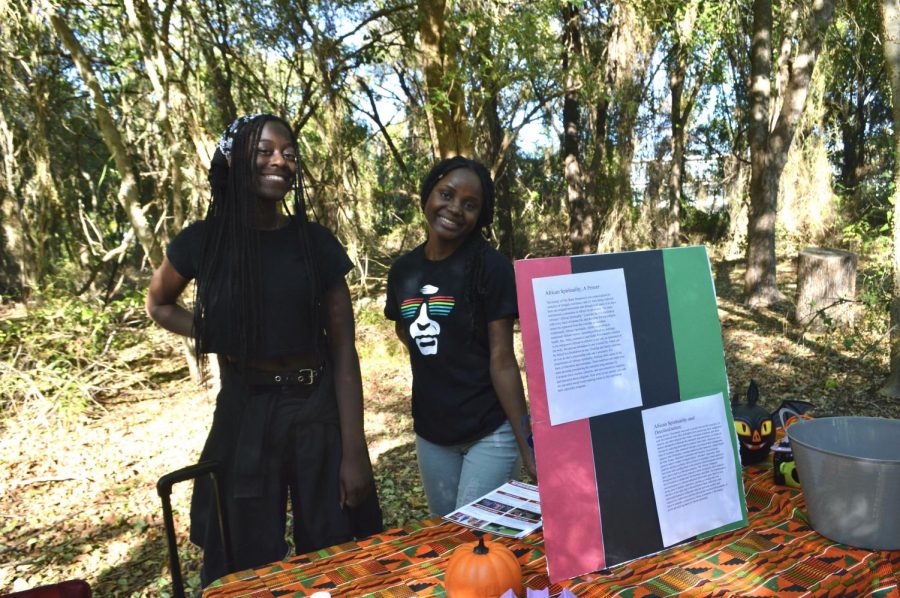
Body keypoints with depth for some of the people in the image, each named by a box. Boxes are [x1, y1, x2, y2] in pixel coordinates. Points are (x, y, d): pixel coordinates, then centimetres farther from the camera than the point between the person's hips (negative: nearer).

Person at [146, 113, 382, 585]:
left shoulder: (315, 241, -2)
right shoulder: (203, 241, -2)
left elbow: (344, 351, -3)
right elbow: (158, 305, 18)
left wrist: (354, 450, -7)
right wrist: (217, 337, -1)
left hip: (319, 413, 0)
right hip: (244, 415, 0)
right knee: (247, 570, 12)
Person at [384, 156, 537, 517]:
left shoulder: (490, 267, -12)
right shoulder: (403, 270, 3)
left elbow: (502, 359, -14)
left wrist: (527, 443, -19)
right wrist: (438, 367, 5)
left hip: (491, 432, -5)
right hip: (430, 435, 5)